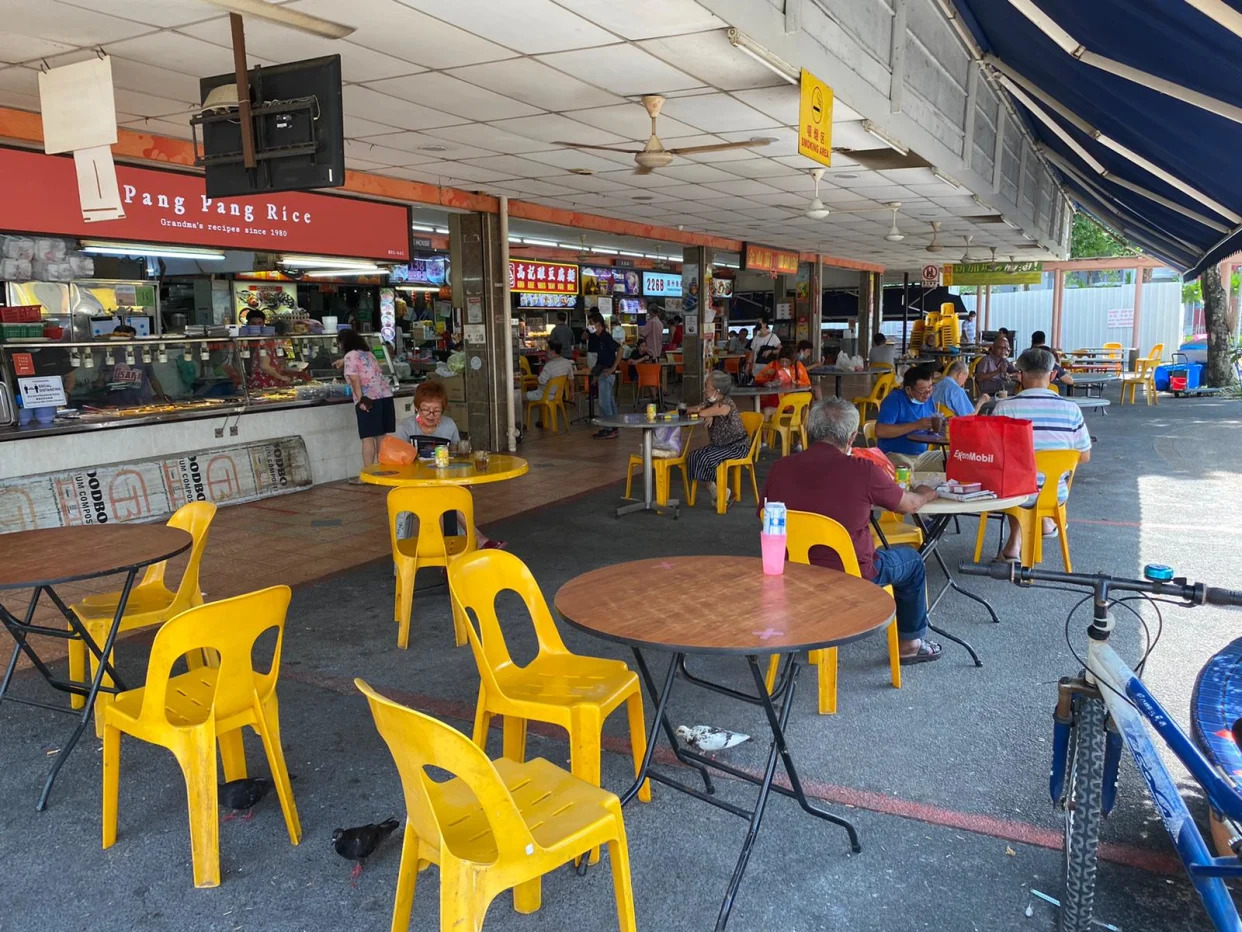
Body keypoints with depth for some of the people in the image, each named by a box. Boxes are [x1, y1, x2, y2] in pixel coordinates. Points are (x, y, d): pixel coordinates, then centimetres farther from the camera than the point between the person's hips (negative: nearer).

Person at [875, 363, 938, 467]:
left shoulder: (928, 400, 10)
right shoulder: (894, 399, -10)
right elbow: (880, 431, -23)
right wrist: (916, 425, -23)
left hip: (922, 455, 7)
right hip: (894, 455, -7)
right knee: (907, 469, -37)